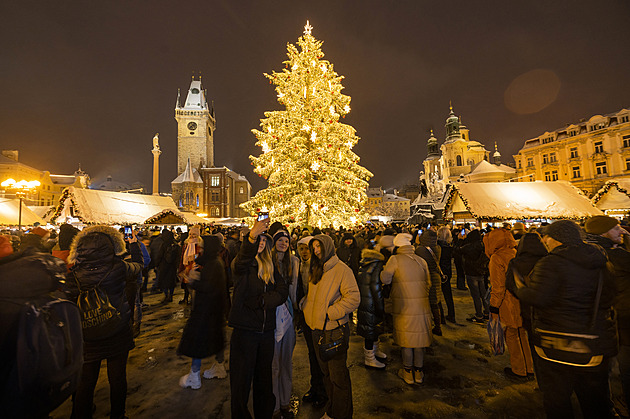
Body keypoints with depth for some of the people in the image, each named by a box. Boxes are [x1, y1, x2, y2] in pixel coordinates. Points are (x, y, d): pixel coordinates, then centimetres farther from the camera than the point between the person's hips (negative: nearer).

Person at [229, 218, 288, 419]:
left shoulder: (270, 266, 8)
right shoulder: (242, 263, -7)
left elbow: (283, 290, -2)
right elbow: (243, 260, -33)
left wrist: (262, 300, -17)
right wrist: (252, 235, -51)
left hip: (266, 330, 5)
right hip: (245, 329, -4)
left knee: (264, 377, 19)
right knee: (242, 379, 8)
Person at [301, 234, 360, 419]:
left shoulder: (342, 269, -15)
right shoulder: (316, 270, 10)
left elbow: (353, 298, -20)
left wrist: (330, 313, -21)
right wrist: (304, 303, 4)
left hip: (335, 329, -7)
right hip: (318, 329, 8)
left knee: (338, 376, 7)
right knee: (326, 374, 22)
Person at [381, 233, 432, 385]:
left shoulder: (395, 259, -8)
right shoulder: (421, 260, 7)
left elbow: (385, 278, -12)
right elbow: (428, 283, 11)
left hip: (403, 305, -4)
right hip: (421, 304, 4)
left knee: (406, 338, 8)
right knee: (419, 336, 14)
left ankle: (408, 373, 21)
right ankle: (419, 372, 27)